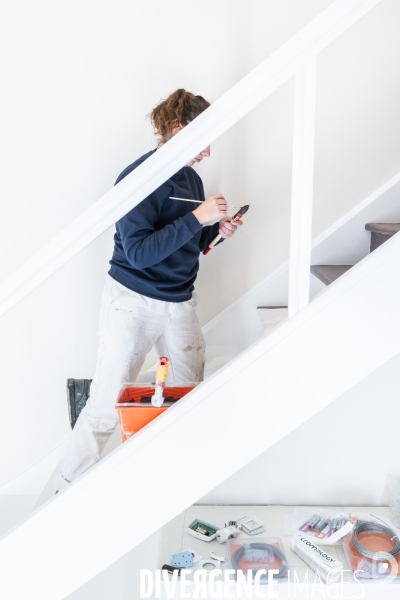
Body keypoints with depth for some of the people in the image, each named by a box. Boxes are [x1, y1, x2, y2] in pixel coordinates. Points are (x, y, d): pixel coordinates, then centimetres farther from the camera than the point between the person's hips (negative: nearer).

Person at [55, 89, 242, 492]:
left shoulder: (191, 178, 9)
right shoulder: (138, 177, -14)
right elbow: (139, 252, -23)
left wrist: (216, 229, 0)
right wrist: (197, 218, -24)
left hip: (180, 303, 7)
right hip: (133, 303, -7)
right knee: (107, 404, -1)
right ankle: (69, 490, 18)